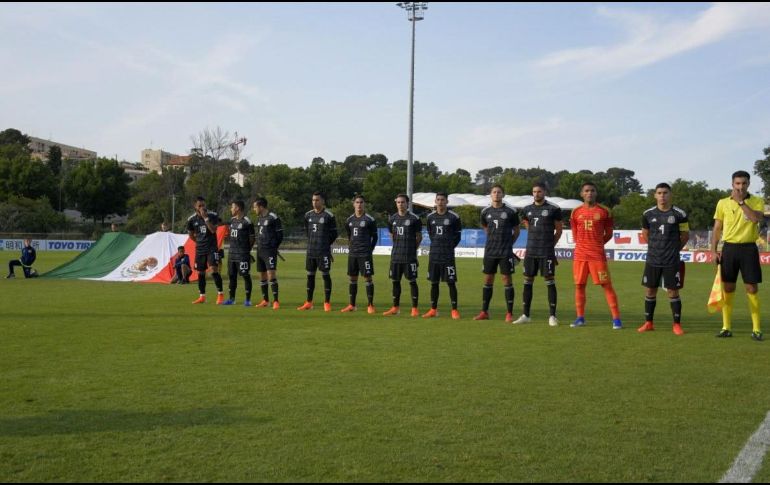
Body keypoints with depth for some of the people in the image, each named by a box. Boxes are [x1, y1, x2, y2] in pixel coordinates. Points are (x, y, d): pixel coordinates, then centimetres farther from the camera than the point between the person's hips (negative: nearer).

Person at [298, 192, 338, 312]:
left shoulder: (329, 216, -6)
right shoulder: (308, 215, 10)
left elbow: (333, 234, 0)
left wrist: (325, 244, 3)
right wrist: (312, 242, 14)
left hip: (323, 252, -5)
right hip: (310, 251, 5)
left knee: (325, 275, -2)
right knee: (310, 275, 9)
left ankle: (327, 303, 4)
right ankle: (309, 302, 17)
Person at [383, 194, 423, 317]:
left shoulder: (414, 218, -5)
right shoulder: (392, 219, 9)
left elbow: (419, 237, 3)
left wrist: (412, 248, 8)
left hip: (410, 256, -5)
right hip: (396, 255, 5)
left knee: (412, 281, -2)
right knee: (395, 281, 9)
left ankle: (415, 308, 4)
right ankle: (395, 307, 19)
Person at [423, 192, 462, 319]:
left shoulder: (454, 217, -4)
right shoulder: (430, 217, 7)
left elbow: (458, 235, 4)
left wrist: (449, 246, 3)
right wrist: (436, 245, 13)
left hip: (448, 256, -4)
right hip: (434, 255, 4)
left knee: (451, 283, -4)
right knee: (434, 282, 8)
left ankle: (454, 310, 1)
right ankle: (433, 310, 16)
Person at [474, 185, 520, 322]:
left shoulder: (510, 212, -4)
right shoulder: (486, 211, 6)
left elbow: (516, 230, 7)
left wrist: (509, 243, 4)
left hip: (506, 252, -3)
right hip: (490, 251, 3)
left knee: (506, 279, -3)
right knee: (488, 280, 7)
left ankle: (509, 313, 3)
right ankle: (484, 312, 14)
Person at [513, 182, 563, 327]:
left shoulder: (553, 209, -4)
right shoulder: (527, 210, 9)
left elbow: (559, 230, 3)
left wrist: (549, 244, 6)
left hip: (547, 253, -5)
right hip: (530, 252, 5)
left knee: (549, 282, -2)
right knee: (527, 281, 6)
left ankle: (552, 316, 3)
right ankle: (525, 315, 13)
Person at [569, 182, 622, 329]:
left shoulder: (604, 211, 0)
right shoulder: (576, 212, 6)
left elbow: (609, 234, 6)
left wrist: (596, 244, 5)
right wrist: (584, 245, 8)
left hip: (598, 255, -3)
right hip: (580, 255, 3)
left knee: (607, 285, -5)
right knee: (579, 285, 6)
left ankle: (616, 318, -2)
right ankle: (580, 318, 16)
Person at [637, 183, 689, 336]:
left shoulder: (679, 214, -5)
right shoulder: (648, 214, 2)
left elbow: (685, 235, 6)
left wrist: (674, 248, 8)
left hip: (672, 261, -2)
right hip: (652, 260, 2)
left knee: (673, 291, 0)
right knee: (650, 290, 8)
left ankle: (677, 324, 11)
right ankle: (648, 323, 19)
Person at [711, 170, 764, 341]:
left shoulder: (757, 202, 1)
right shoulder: (723, 203, 5)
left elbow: (756, 218, -20)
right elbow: (717, 229, 8)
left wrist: (741, 201, -19)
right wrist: (714, 250, 0)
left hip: (749, 248, -1)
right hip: (729, 248, 2)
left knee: (752, 289, -1)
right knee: (728, 288, 5)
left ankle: (756, 329, 6)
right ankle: (726, 327, 12)